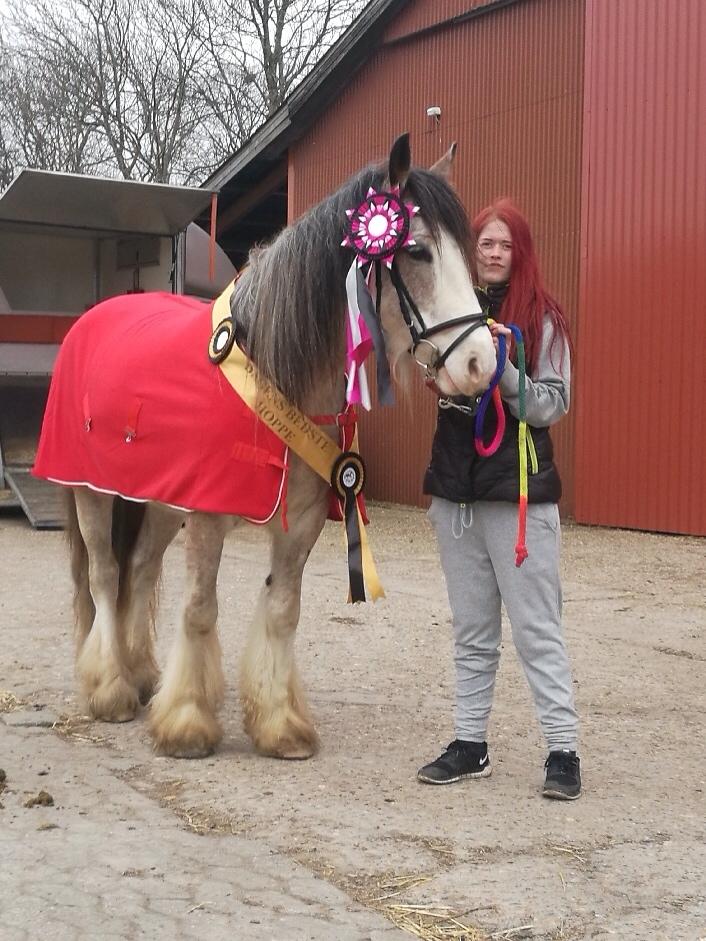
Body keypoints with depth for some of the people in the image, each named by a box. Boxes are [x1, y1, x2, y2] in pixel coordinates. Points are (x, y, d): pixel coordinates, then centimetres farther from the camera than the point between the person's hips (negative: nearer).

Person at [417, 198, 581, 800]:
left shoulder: (542, 319, -5)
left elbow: (553, 407, -8)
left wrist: (505, 371, -23)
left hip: (519, 490, -5)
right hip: (455, 487, 5)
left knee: (537, 629, -1)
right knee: (471, 632, 13)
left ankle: (564, 750, 7)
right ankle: (470, 744, 23)